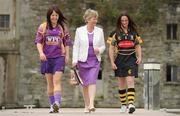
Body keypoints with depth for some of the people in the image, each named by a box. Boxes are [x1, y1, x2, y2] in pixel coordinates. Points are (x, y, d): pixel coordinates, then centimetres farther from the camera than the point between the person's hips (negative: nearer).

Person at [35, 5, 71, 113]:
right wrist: (41, 52, -12)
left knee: (57, 81, -15)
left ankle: (57, 103, -25)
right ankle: (52, 105, 13)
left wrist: (67, 55, 3)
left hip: (59, 57, -2)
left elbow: (67, 42, 10)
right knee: (49, 83, 7)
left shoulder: (63, 27, 6)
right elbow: (38, 41, 3)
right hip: (47, 57, 2)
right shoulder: (43, 27, 6)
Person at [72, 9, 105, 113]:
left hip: (95, 60, 0)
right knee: (85, 84, 6)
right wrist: (75, 60, -6)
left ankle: (91, 104, -24)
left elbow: (103, 46, 12)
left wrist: (99, 50, -11)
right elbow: (76, 46, 1)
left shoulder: (99, 31, 5)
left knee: (92, 81, -16)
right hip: (83, 60, 0)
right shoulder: (79, 31, 2)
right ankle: (86, 106, 18)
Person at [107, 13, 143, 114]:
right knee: (122, 84, 7)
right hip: (120, 59, 0)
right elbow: (111, 49, 3)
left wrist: (139, 57, -1)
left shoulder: (134, 33, 11)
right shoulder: (115, 34, 5)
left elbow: (138, 46, 15)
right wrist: (112, 62, -4)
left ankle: (131, 103, -26)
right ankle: (123, 105, 17)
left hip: (131, 59, 0)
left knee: (130, 81, -16)